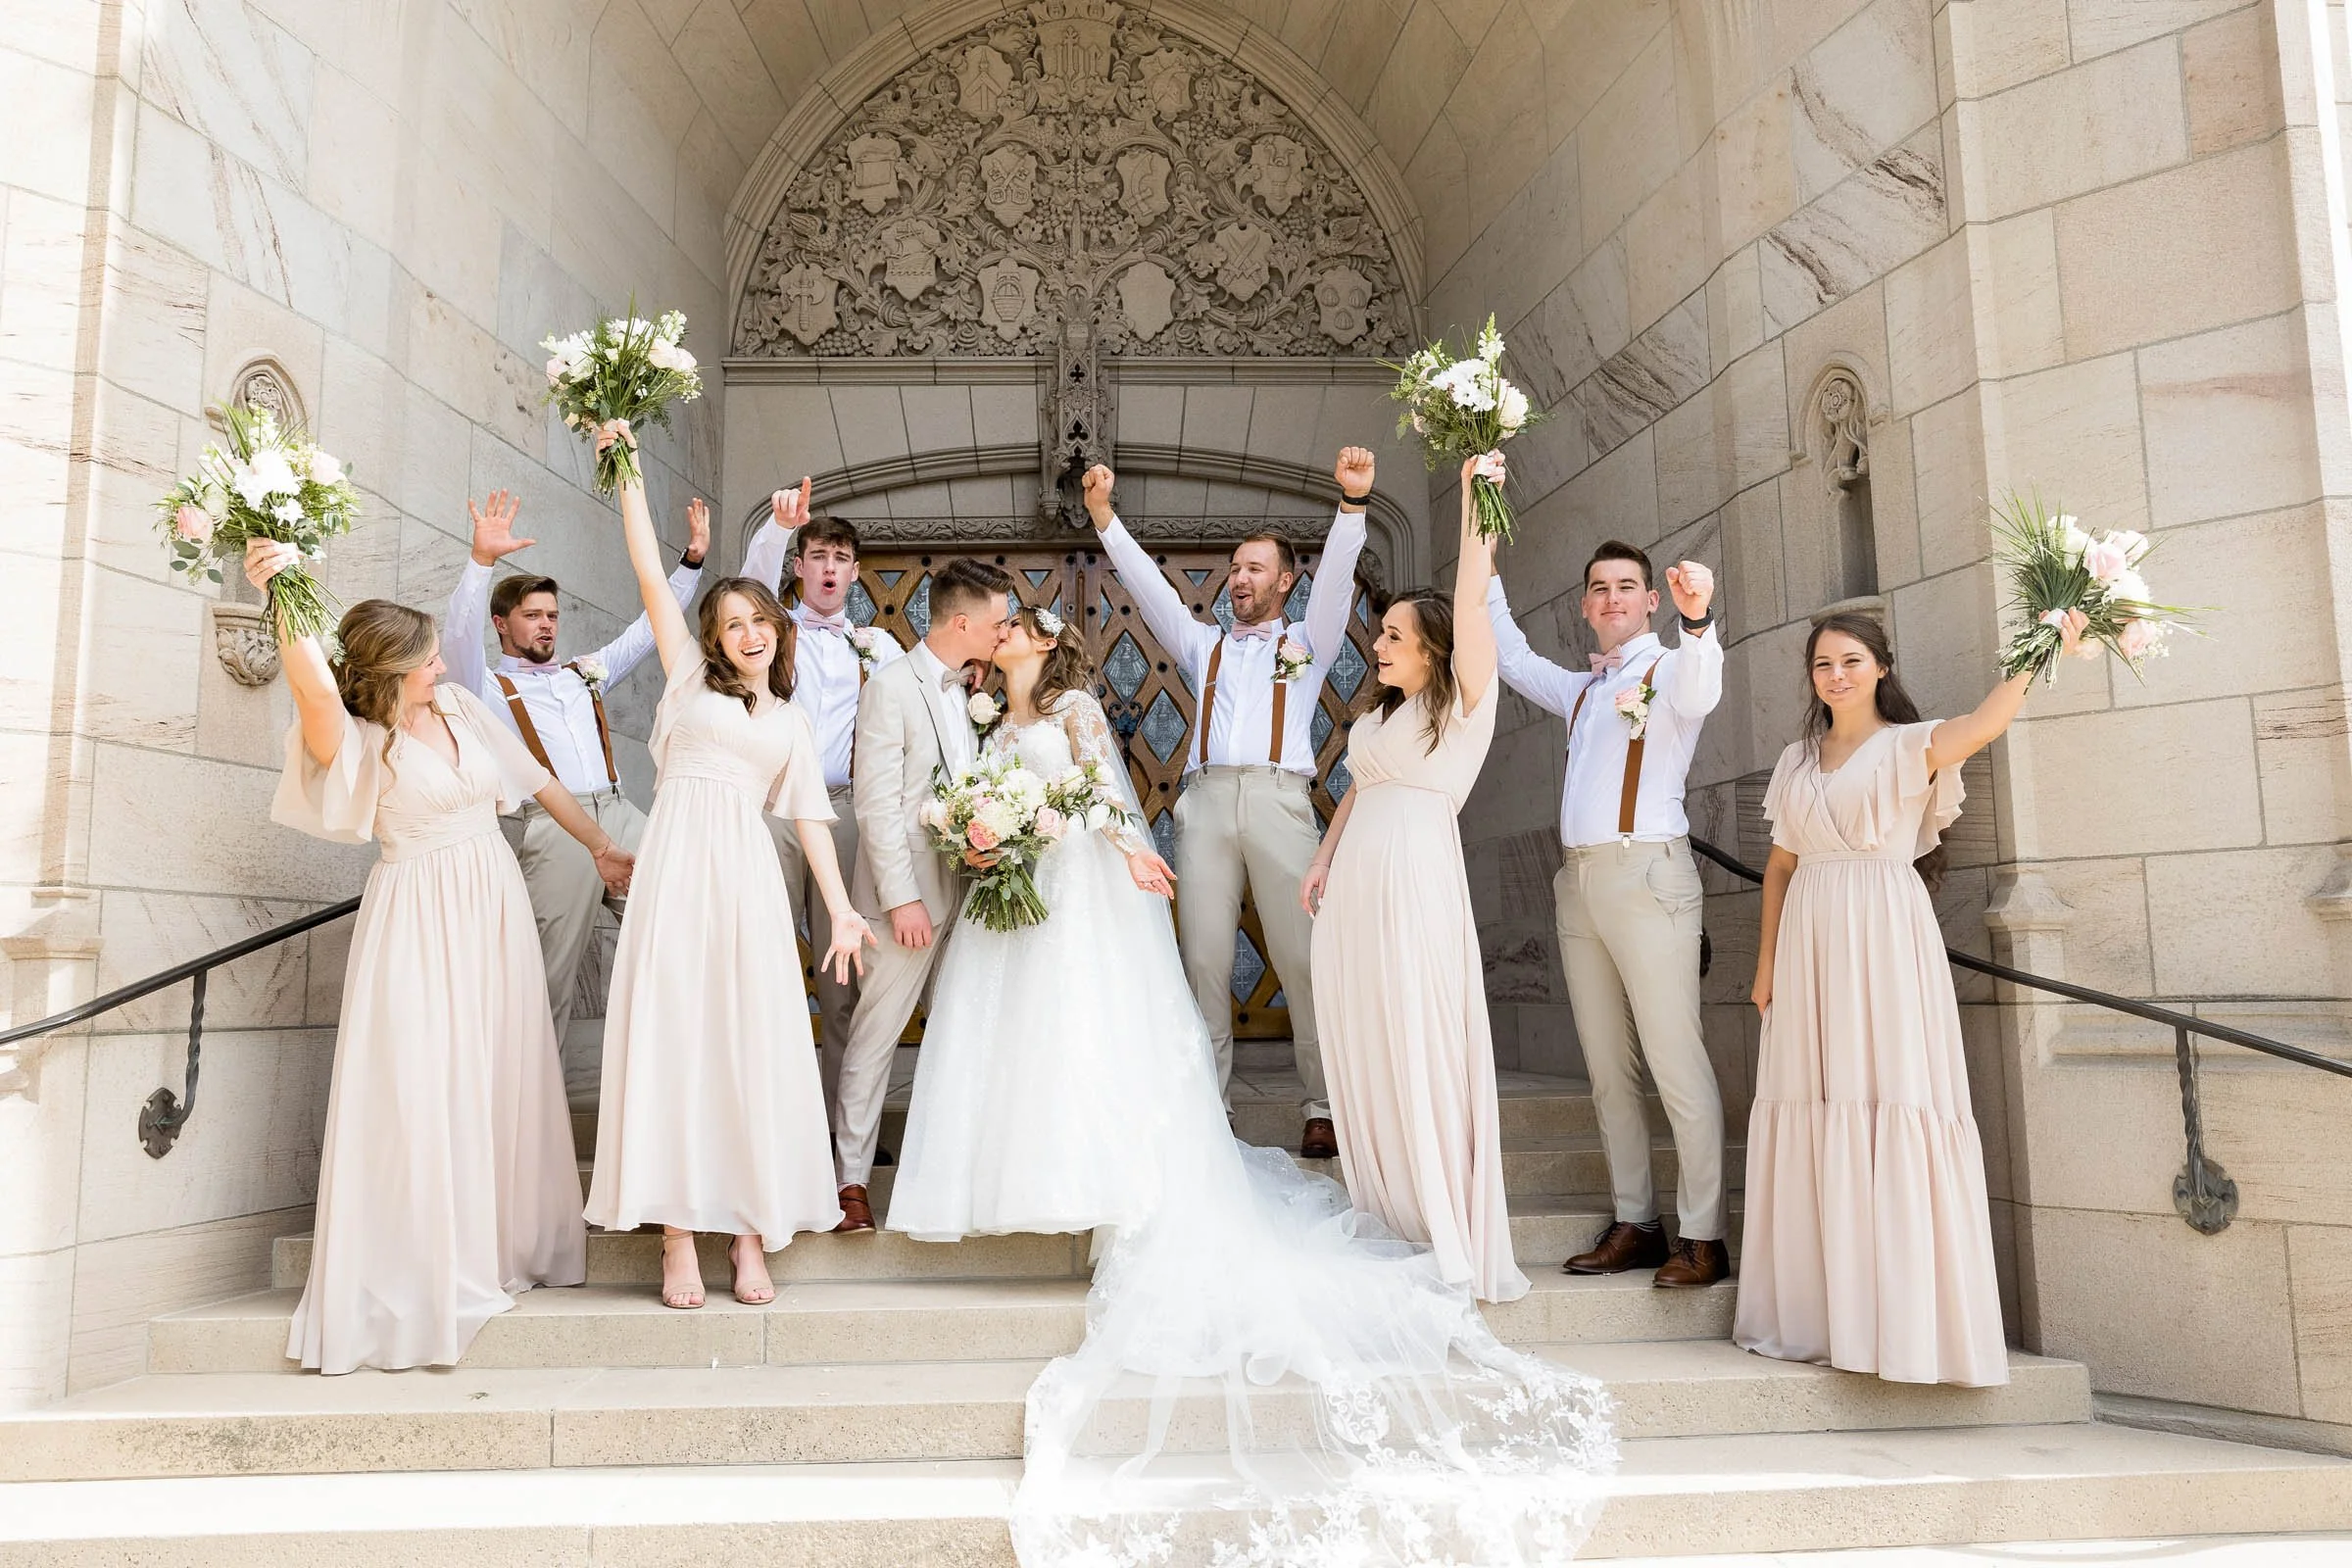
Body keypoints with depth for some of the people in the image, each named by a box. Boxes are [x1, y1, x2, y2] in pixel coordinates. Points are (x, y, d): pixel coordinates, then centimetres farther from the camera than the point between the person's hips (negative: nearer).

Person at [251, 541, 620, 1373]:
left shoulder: (459, 706, 6)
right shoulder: (355, 743, -10)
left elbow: (538, 781, 15)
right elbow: (316, 689, -34)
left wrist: (599, 846, 21)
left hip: (494, 905, 5)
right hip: (419, 921, -5)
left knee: (504, 1081, 11)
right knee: (419, 1091, -4)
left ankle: (511, 1244, 25)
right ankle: (421, 1269, 9)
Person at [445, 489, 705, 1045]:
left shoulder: (585, 672, 26)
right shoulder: (488, 686, 11)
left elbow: (648, 628, 25)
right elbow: (461, 634, -7)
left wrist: (692, 560, 15)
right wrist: (482, 559, -22)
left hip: (622, 817, 5)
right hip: (550, 828, -4)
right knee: (550, 975, -4)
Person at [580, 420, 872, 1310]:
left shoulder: (791, 720, 20)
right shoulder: (690, 677, 15)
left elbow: (809, 816, 14)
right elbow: (650, 575, 9)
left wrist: (842, 909, 5)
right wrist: (628, 472, 7)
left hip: (748, 878, 2)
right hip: (678, 867, -2)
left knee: (754, 1045, -2)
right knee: (670, 1035, -4)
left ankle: (749, 1231, 4)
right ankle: (678, 1234, -1)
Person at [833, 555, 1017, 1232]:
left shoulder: (967, 692, 13)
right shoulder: (892, 688, -10)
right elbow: (876, 802, -14)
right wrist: (901, 897, -18)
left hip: (963, 890, 7)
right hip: (908, 896, -7)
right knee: (875, 1035, 0)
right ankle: (851, 1176, 9)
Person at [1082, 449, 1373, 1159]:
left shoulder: (1307, 642, 20)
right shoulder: (1204, 644, 27)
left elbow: (1336, 577, 4)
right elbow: (1148, 584, 18)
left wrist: (1353, 501, -11)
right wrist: (1102, 515, 8)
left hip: (1280, 799, -2)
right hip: (1206, 800, 3)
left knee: (1303, 956, -7)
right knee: (1204, 959, -1)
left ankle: (1323, 1109, -3)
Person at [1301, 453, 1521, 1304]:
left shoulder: (1462, 704, -2)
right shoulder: (1378, 714, 19)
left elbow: (1472, 605, -12)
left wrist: (1475, 500, -17)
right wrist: (1321, 862, 16)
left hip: (1417, 884, -7)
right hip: (1353, 886, 7)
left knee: (1425, 1056, -4)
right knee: (1362, 1058, 9)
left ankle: (1453, 1240, 6)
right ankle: (1387, 1226, 20)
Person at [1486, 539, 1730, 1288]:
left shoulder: (1669, 670, 2)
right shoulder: (1581, 689, 23)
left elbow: (1699, 695, -21)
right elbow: (1512, 658, 36)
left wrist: (1697, 619, -42)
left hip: (1647, 874, -7)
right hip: (1580, 879, 7)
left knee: (1675, 1059, -8)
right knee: (1606, 1068, 7)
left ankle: (1703, 1236, -3)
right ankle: (1634, 1223, 13)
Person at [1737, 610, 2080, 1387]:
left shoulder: (1910, 746, 3)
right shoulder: (1797, 761, 17)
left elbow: (1984, 723, -19)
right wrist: (1766, 963, 11)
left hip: (1885, 938, -5)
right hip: (1809, 943, 5)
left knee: (1891, 1103, -9)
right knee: (1810, 1112, 3)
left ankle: (1903, 1315, -4)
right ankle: (1817, 1313, 10)